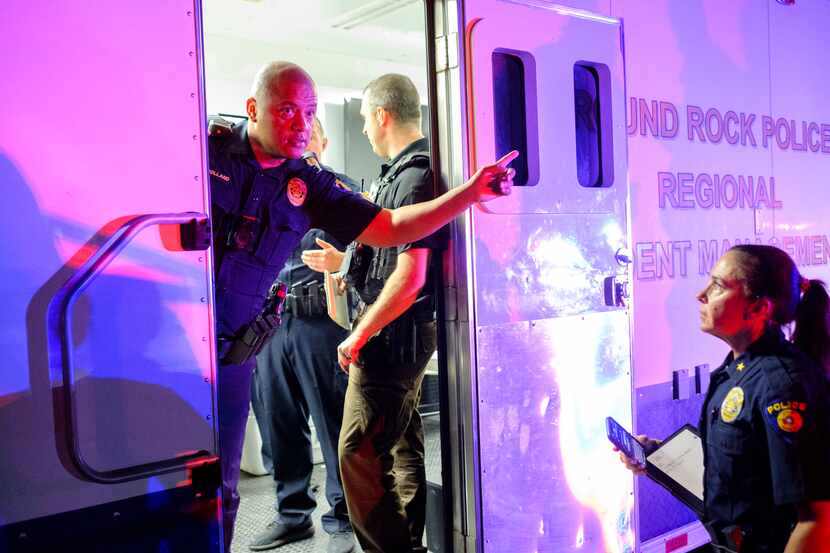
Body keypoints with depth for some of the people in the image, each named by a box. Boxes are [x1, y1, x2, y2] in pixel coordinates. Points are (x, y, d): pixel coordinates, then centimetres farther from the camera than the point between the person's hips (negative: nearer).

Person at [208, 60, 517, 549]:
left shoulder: (310, 187, 4)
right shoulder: (208, 148, -5)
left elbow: (391, 228, 3)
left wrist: (472, 191, -5)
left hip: (230, 350, 2)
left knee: (218, 487, 10)